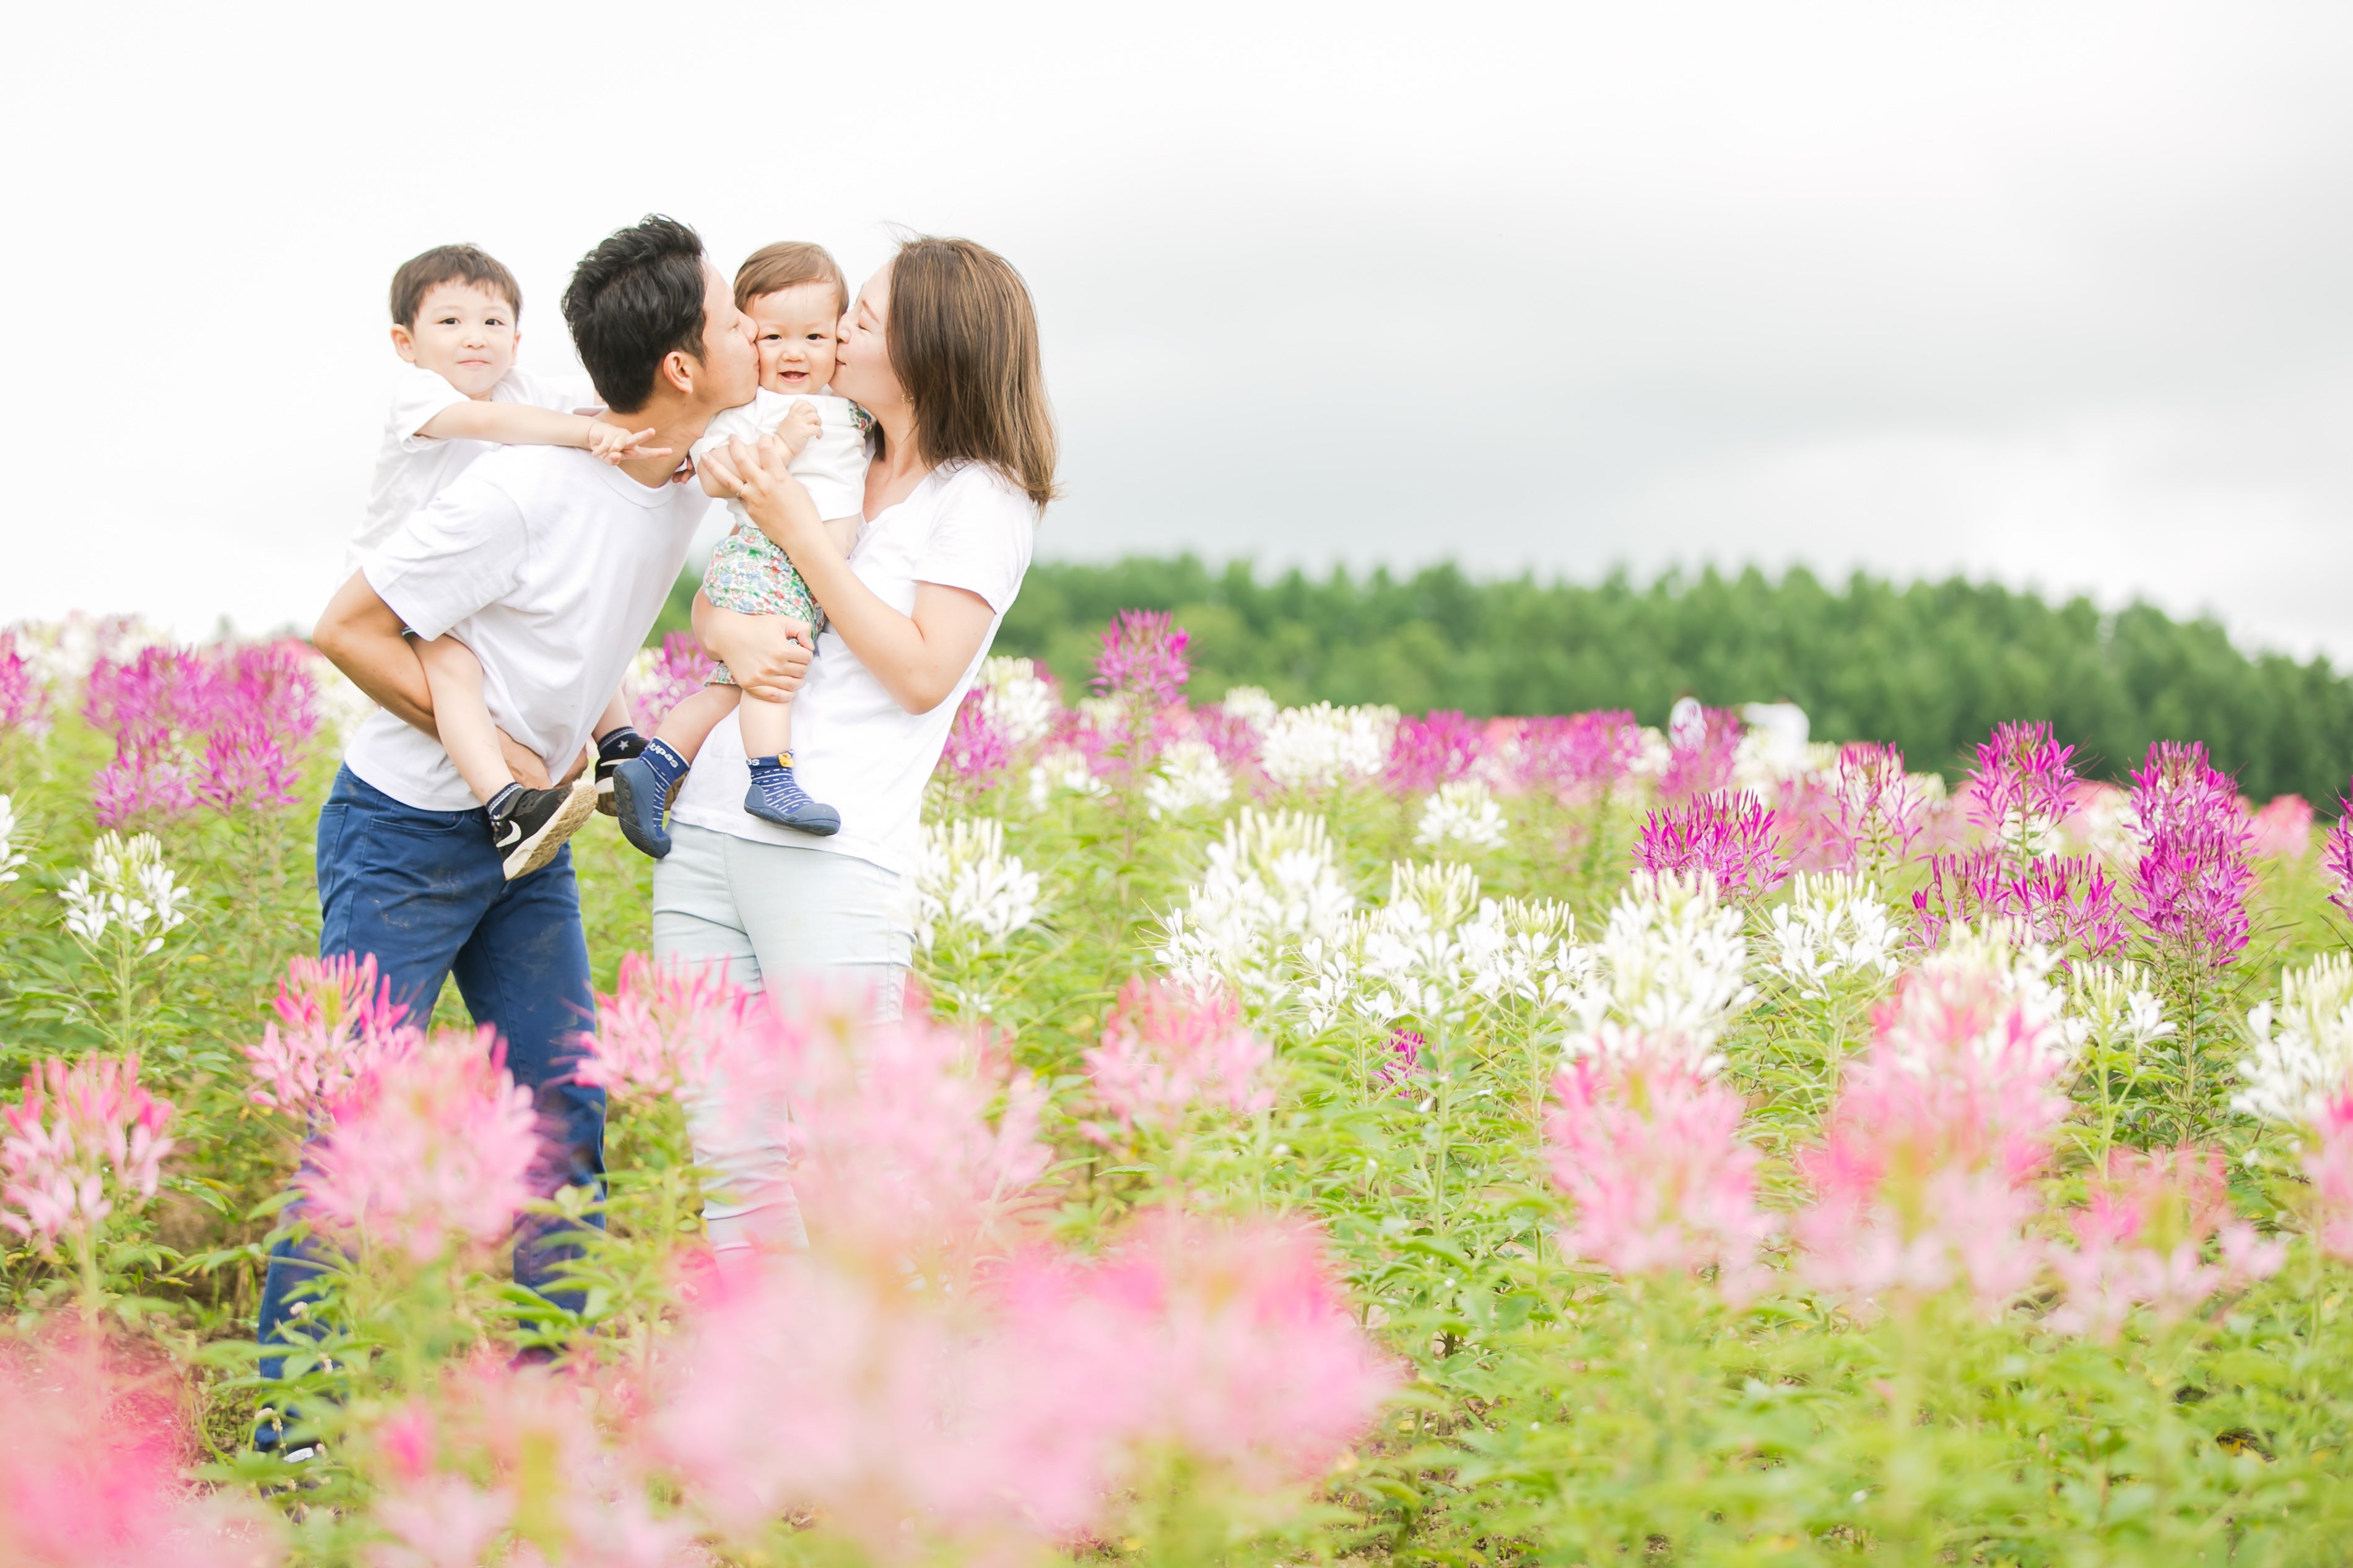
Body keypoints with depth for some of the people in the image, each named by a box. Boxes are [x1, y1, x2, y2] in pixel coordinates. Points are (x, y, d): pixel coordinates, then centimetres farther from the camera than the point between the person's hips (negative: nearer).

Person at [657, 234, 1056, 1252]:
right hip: (706, 826, 7)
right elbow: (709, 604, 23)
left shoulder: (983, 499, -1)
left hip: (828, 855, -7)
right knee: (728, 1150, 6)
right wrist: (730, 631, -3)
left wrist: (800, 531, -9)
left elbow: (923, 673, -9)